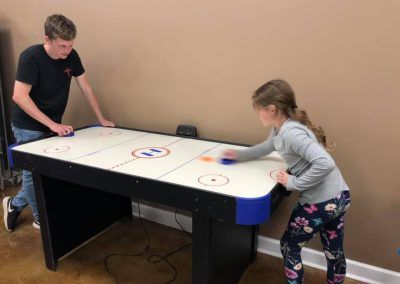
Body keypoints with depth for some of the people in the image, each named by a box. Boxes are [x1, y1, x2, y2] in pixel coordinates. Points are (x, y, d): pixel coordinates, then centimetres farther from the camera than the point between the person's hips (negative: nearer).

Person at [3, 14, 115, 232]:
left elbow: (85, 88, 2)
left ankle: (14, 204, 36)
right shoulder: (31, 57, -22)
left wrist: (101, 119, 1)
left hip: (52, 127, 6)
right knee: (35, 172, 2)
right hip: (28, 128, -6)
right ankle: (42, 219, 24)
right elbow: (19, 96, -27)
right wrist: (52, 124, -31)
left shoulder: (71, 56, -5)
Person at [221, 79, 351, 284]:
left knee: (289, 246, 12)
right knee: (335, 253, 24)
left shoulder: (291, 133, -23)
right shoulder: (279, 130, 6)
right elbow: (265, 148, 27)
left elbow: (325, 164, -33)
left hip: (320, 202, -9)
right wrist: (238, 155, 27)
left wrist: (294, 183, -23)